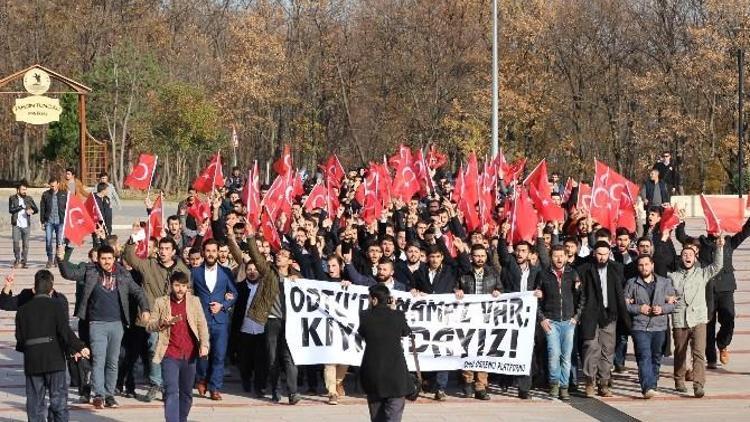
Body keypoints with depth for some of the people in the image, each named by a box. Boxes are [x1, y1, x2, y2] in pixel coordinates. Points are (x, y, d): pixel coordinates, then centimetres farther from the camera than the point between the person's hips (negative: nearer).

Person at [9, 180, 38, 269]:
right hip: (16, 225, -2)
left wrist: (32, 211, -15)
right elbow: (10, 210, -10)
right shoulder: (12, 198, 2)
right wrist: (21, 207, -19)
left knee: (25, 244, 2)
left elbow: (36, 210, 7)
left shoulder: (29, 199, 8)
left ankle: (23, 262, 8)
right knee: (16, 243, -5)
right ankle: (17, 261, 8)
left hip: (26, 225, 2)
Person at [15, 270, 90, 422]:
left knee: (35, 400, 7)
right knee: (58, 398, 3)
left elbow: (20, 337, 7)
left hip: (32, 361, 3)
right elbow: (65, 331, -14)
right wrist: (79, 347, -14)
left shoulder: (23, 310, 6)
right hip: (54, 358, -2)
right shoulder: (56, 306, -3)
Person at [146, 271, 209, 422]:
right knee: (171, 392, -13)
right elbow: (149, 327, 4)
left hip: (189, 355, 3)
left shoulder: (194, 301, 9)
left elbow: (202, 324, 4)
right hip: (170, 355, -3)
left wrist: (204, 344, -11)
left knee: (187, 393, 12)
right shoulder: (161, 302, 5)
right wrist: (163, 323, -16)